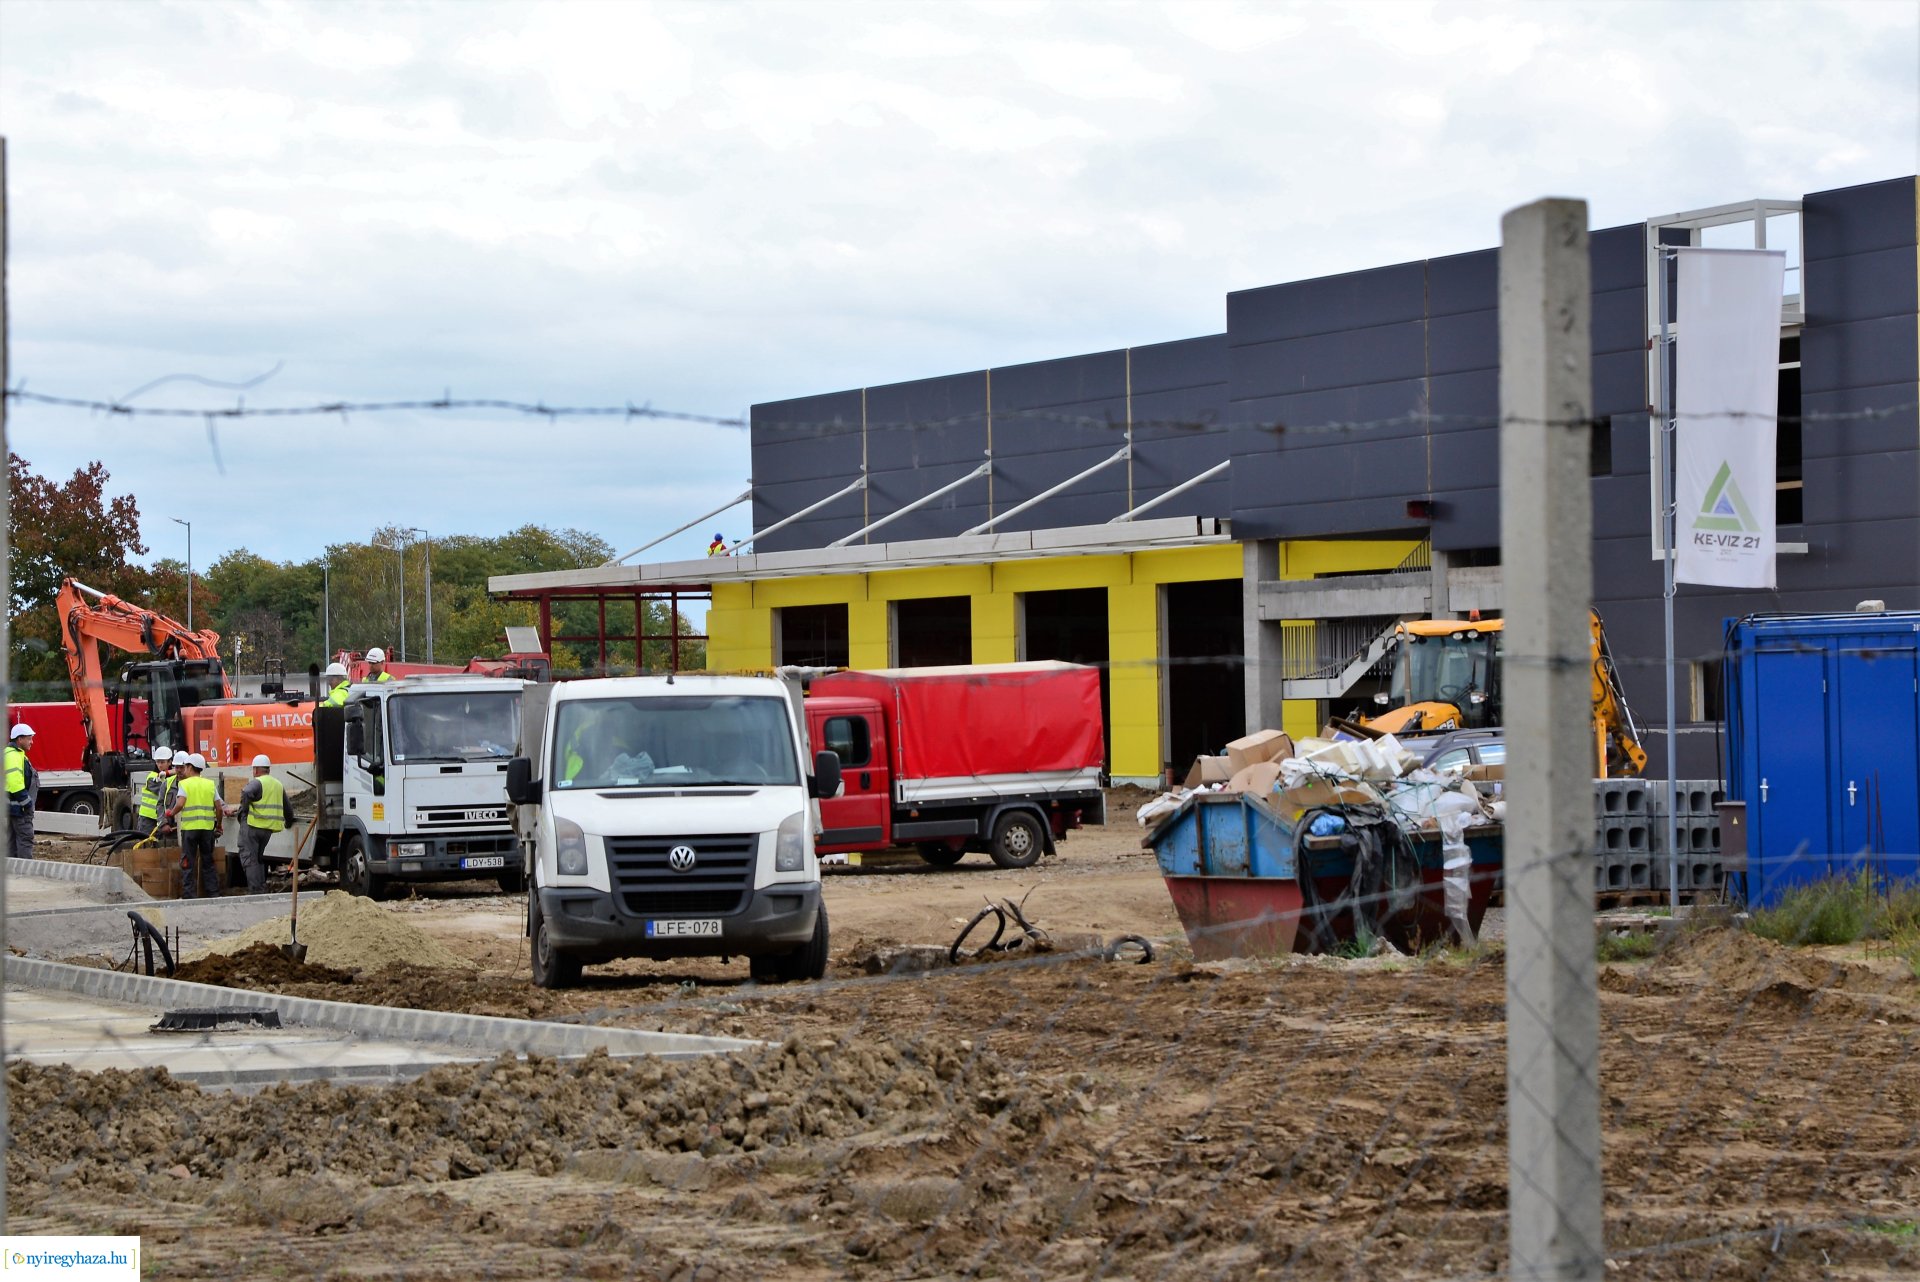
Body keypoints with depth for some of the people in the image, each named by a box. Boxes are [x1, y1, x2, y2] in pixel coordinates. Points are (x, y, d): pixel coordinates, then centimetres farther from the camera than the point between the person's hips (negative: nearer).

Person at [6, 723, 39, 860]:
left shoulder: (16, 754, 18)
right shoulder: (14, 756, -17)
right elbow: (15, 782, -26)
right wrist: (26, 802, -20)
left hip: (12, 806, 11)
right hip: (18, 806, -11)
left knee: (13, 838, 14)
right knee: (25, 837, -11)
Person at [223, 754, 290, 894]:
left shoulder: (256, 783, -7)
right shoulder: (279, 785, 17)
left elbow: (246, 793, -30)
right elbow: (288, 809, 24)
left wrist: (243, 808, -14)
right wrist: (289, 823, 40)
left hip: (253, 825, -8)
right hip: (269, 829, 8)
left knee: (249, 858, -4)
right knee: (259, 858, 19)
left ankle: (254, 890, -11)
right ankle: (262, 888, 15)